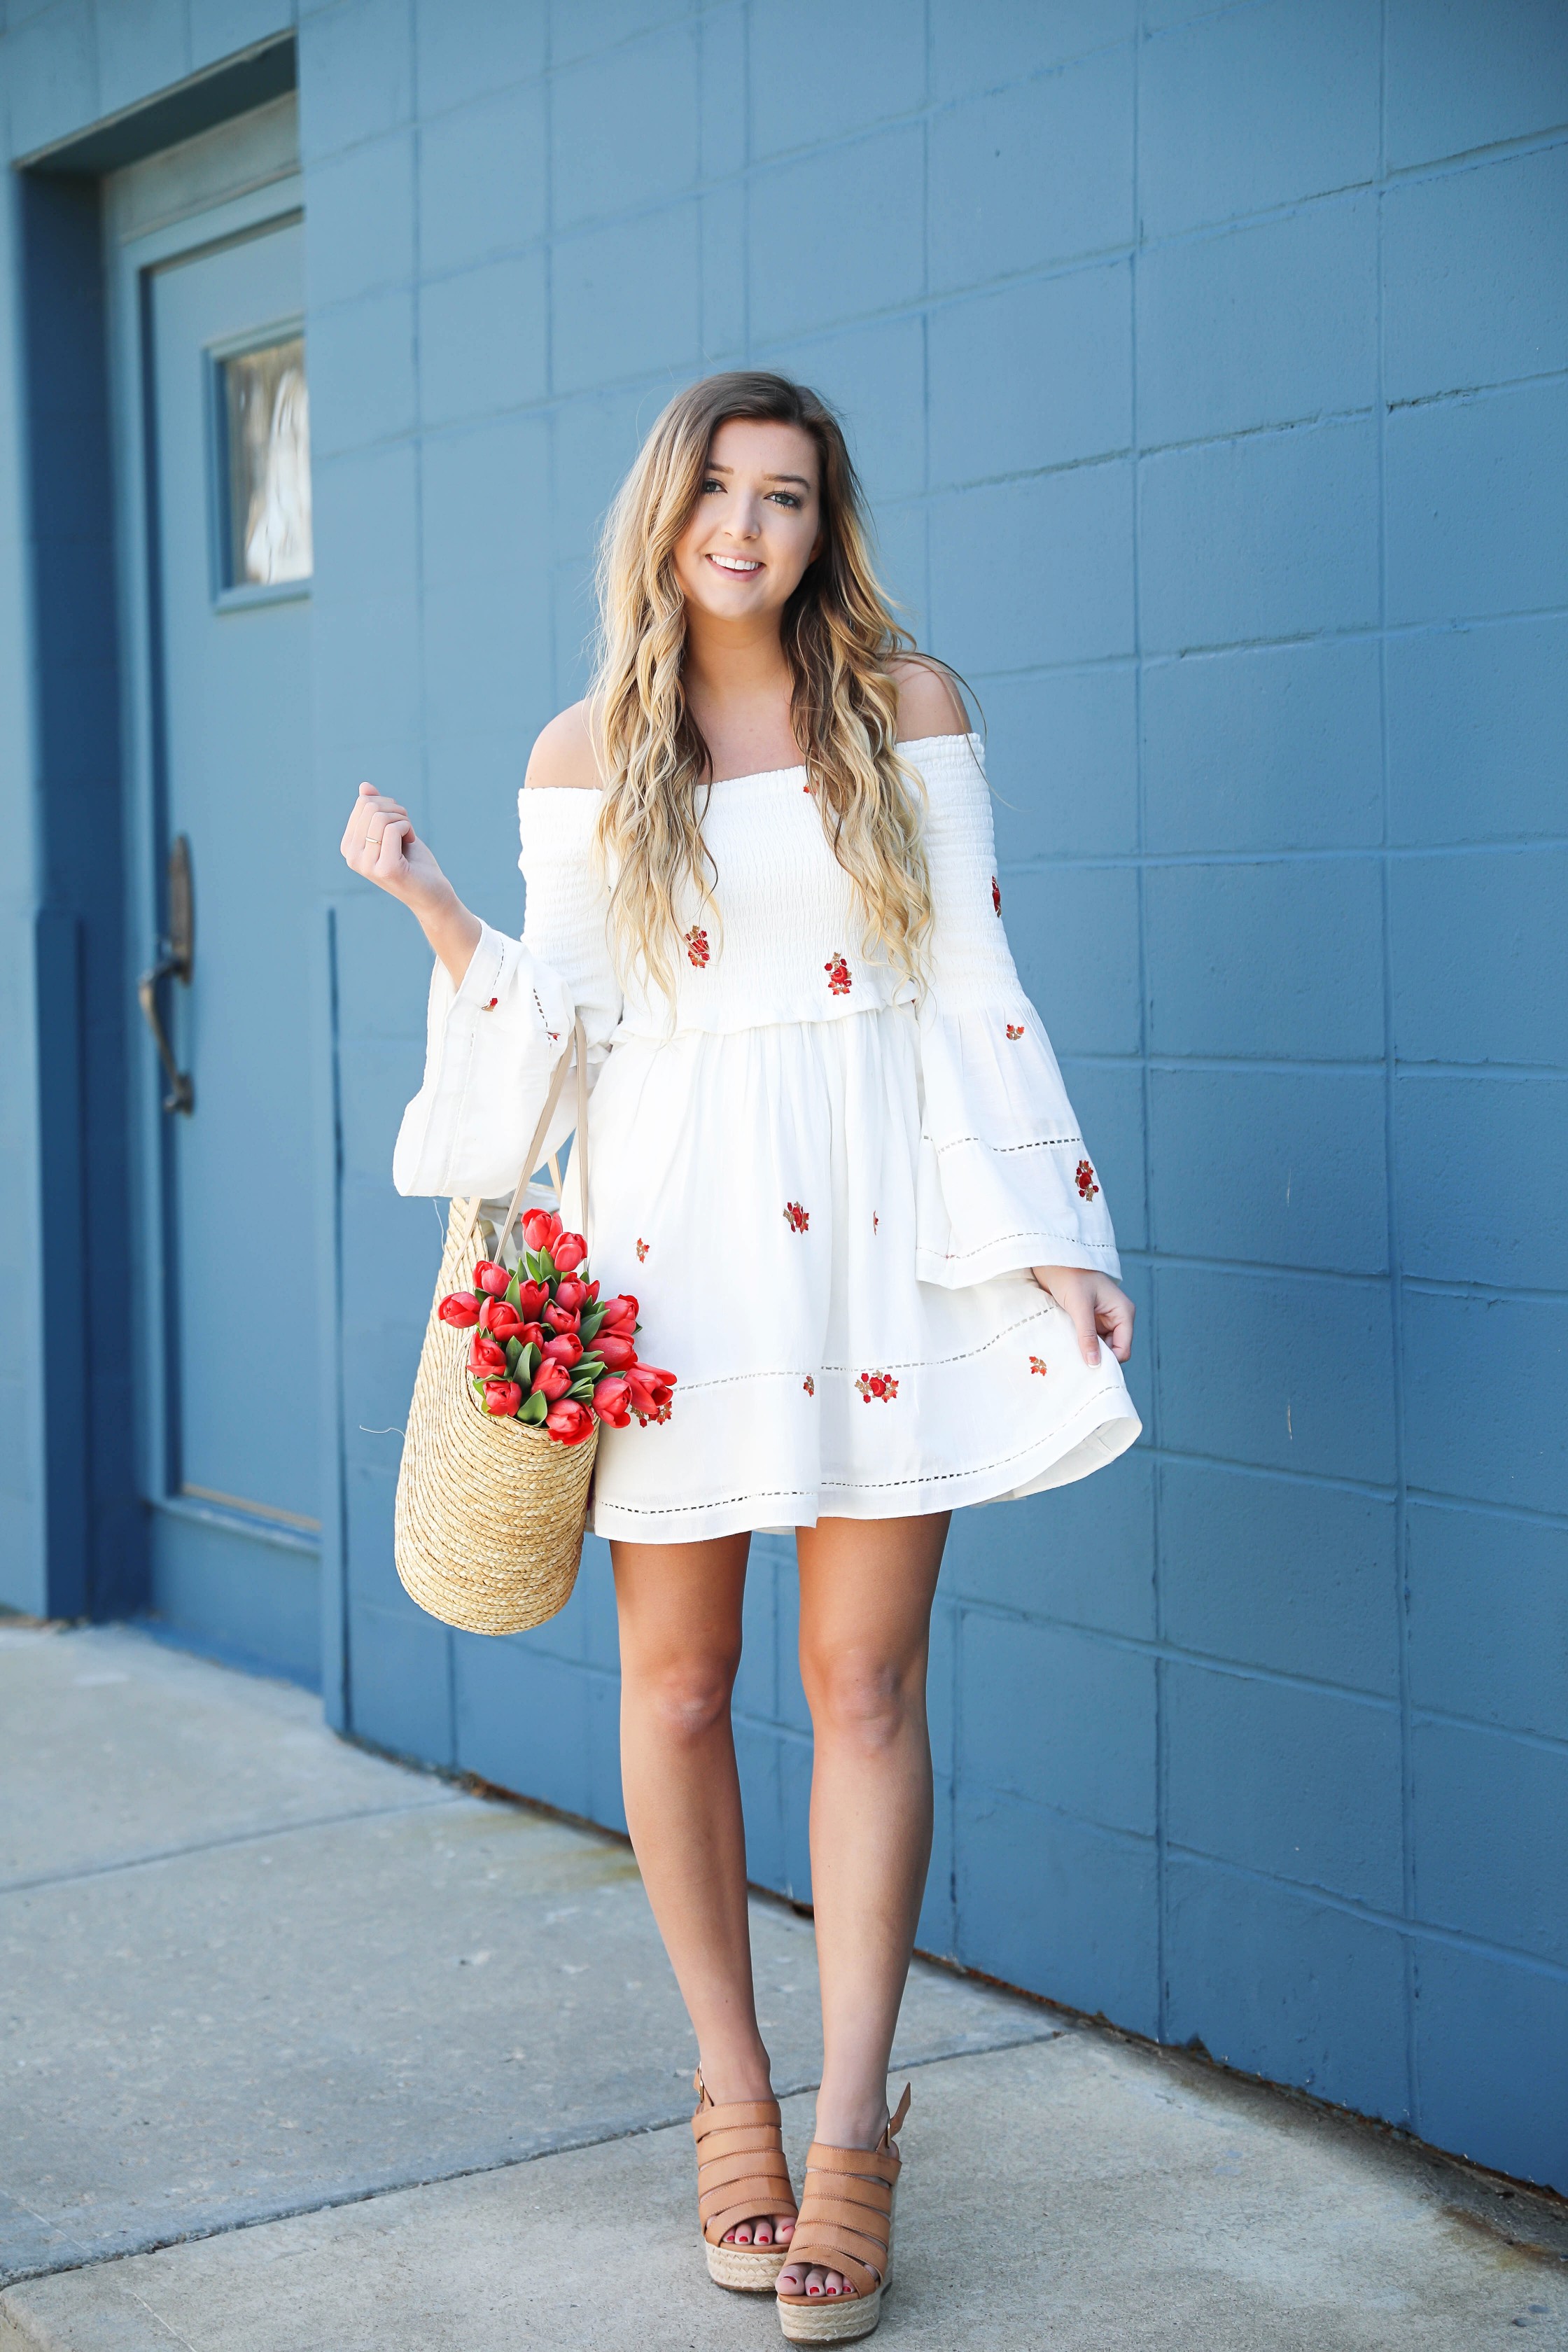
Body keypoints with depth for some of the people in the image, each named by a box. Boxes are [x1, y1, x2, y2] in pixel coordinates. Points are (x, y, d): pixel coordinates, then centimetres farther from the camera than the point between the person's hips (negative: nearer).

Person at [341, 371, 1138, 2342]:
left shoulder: (907, 708, 5)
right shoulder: (583, 758, 7)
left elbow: (977, 987, 3)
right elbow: (560, 1023, 7)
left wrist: (1058, 1235, -1)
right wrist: (428, 906, -5)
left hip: (879, 1226, -1)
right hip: (671, 1238, 1)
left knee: (866, 1682, -2)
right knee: (675, 1683, 4)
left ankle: (849, 2135, 8)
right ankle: (732, 2103, 20)